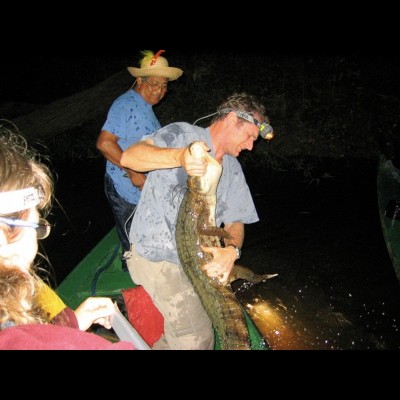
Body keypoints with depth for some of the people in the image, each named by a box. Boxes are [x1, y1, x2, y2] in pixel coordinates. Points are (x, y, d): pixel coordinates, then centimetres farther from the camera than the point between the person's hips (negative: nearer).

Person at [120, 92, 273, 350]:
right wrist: (179, 157, -44)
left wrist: (231, 250, -20)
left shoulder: (233, 169, 12)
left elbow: (235, 221, 5)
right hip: (156, 256, -8)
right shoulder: (184, 134, -9)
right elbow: (129, 157, -25)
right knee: (196, 337, -14)